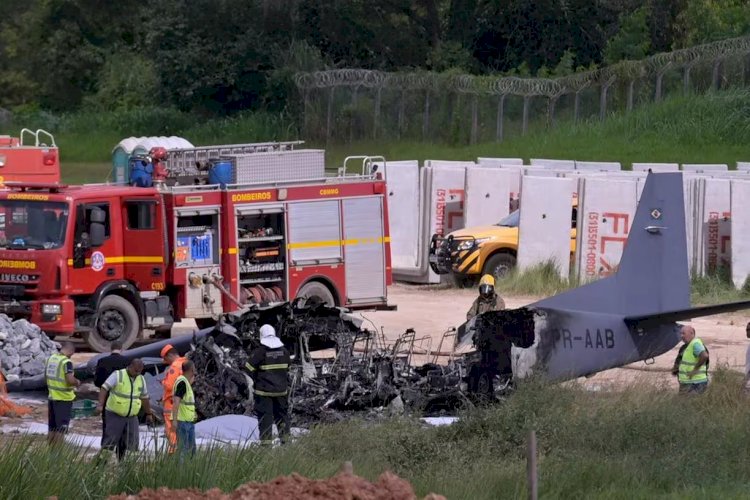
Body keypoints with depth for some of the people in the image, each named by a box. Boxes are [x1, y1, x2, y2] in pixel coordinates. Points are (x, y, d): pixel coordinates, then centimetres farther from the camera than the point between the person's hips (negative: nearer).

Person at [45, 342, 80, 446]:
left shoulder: (51, 358, 5)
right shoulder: (66, 362, -18)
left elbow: (46, 375, 17)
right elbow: (70, 380, -25)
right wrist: (77, 382, -5)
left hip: (52, 396, 7)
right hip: (64, 398, -7)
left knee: (52, 426, 16)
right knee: (62, 427, 0)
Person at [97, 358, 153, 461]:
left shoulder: (141, 380, 8)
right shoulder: (117, 375, -9)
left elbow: (145, 398, 19)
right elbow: (104, 388, -13)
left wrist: (149, 414, 25)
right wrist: (100, 405, -24)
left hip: (132, 417, 5)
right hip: (115, 415, -5)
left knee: (132, 444, -1)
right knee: (110, 441, -6)